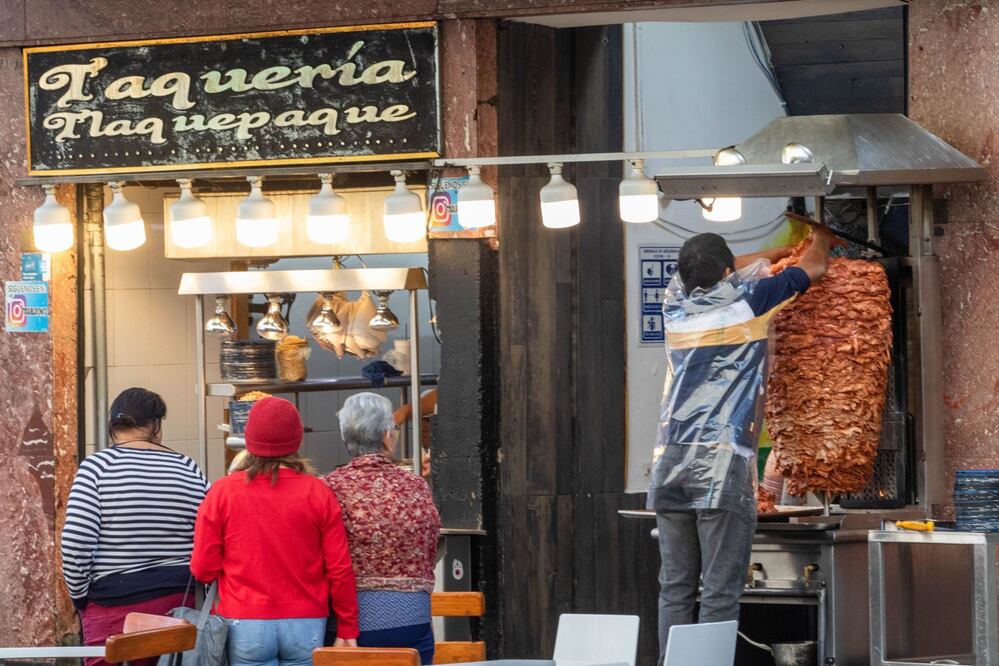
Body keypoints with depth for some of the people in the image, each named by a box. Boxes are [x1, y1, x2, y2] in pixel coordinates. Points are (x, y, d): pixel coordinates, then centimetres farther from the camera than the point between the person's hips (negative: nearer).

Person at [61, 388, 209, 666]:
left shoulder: (97, 466, -5)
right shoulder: (189, 470, 4)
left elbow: (75, 544, -12)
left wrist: (80, 596, 1)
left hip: (114, 607, -3)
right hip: (180, 604, 3)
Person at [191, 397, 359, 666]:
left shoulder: (221, 492, -4)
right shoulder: (318, 493, -3)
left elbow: (203, 569, -2)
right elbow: (340, 569, -2)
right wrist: (347, 630, 7)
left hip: (245, 625, -1)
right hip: (306, 624, 1)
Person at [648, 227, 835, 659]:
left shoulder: (676, 303, 14)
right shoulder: (746, 301, 2)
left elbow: (723, 271, 36)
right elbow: (813, 268, 19)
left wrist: (780, 250, 48)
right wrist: (821, 240, 41)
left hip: (670, 462, 5)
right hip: (723, 463, -5)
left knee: (675, 589, 5)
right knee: (720, 594, -6)